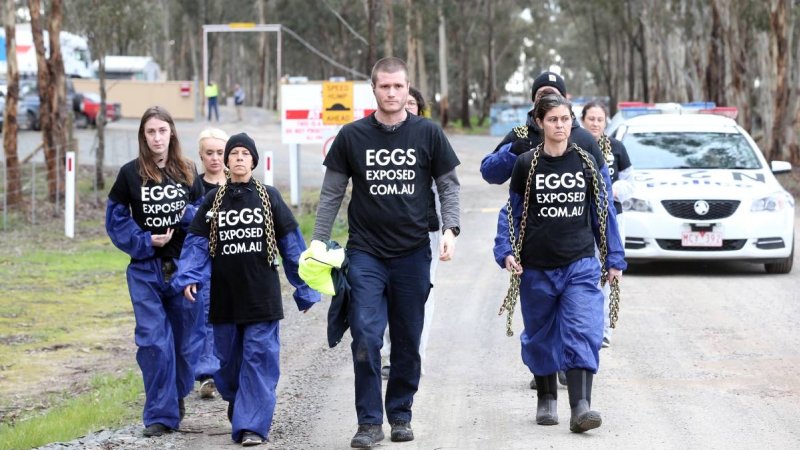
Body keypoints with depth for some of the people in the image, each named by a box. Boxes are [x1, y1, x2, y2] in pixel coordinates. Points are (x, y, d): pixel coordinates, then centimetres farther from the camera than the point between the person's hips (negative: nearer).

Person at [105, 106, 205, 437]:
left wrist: (190, 214, -11)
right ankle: (160, 415, -3)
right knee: (153, 339, -8)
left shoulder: (187, 173, 5)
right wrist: (144, 241, -11)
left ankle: (177, 394, 33)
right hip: (146, 269, -2)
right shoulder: (131, 174, 0)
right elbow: (116, 220, 3)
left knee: (185, 338, 8)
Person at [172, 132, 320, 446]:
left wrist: (305, 289, 3)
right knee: (227, 359, 10)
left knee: (259, 357, -8)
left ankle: (252, 424, -8)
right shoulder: (213, 201, 7)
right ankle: (238, 405, 34)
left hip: (262, 295, -2)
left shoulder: (269, 197, 2)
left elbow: (292, 244, 4)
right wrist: (189, 278, -12)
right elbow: (196, 243, 4)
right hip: (224, 297, 2)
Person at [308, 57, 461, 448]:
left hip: (413, 253, 1)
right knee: (366, 337, -10)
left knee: (407, 340, 8)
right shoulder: (352, 136, 2)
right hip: (366, 253, -1)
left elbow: (448, 184, 8)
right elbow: (331, 192, 7)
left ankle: (400, 415, 21)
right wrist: (319, 240, 0)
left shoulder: (427, 134, 2)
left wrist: (450, 229, -6)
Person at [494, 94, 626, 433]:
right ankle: (546, 400, 28)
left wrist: (614, 258, 11)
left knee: (582, 332, -14)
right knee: (540, 336, 10)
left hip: (580, 264, 0)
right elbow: (512, 212, 5)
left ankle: (580, 406, -20)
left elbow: (602, 212, 11)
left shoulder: (586, 163, 5)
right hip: (537, 267, 0)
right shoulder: (526, 164, 1)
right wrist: (505, 251, -7)